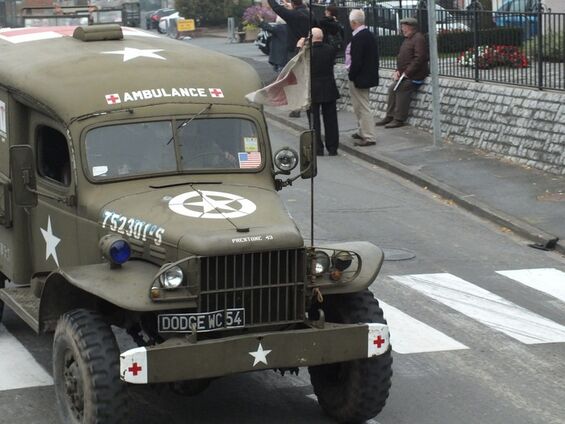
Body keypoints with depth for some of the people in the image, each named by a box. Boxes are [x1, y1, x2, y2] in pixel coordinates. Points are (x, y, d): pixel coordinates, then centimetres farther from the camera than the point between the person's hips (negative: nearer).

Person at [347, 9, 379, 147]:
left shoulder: (358, 38, -21)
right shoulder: (369, 34, 9)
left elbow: (356, 61, -24)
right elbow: (375, 57, 14)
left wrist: (351, 76, -13)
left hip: (359, 78, -10)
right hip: (369, 75, 10)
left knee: (362, 107, -4)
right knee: (360, 106, 21)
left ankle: (369, 137, -1)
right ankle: (363, 132, 31)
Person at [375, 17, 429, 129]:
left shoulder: (418, 39, -13)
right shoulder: (407, 39, 19)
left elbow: (419, 59, -22)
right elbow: (401, 57, 24)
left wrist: (406, 73, -21)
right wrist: (398, 71, 8)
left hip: (414, 77, -10)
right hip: (405, 75, 10)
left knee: (401, 89, -20)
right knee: (392, 88, 0)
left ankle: (399, 119, -15)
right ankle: (390, 116, 5)